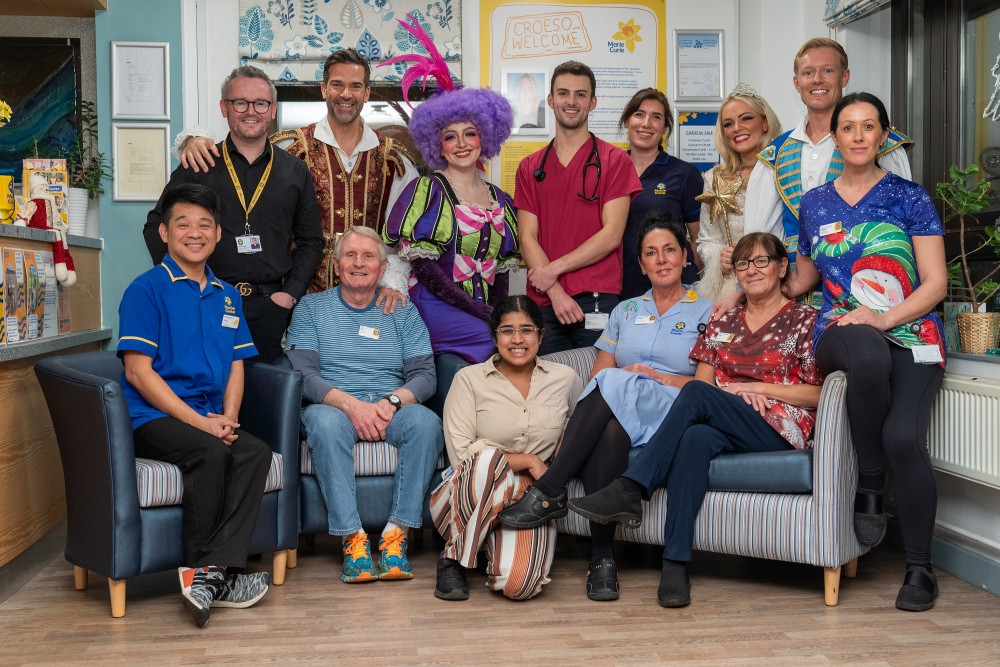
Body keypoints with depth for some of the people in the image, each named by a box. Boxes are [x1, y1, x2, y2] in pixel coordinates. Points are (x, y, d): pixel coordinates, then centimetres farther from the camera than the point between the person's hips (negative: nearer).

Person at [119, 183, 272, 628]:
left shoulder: (227, 295, 19)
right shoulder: (147, 290, 0)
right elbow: (138, 373, -8)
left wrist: (227, 417, -4)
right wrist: (199, 422, -15)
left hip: (211, 418, 5)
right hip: (154, 418, -5)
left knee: (256, 452, -25)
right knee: (210, 451, -33)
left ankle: (211, 574, -29)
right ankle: (201, 566, -19)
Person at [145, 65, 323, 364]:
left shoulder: (295, 172, 10)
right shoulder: (197, 166, 5)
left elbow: (311, 241, 14)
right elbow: (157, 226, 8)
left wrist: (290, 293, 2)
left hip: (270, 308, 1)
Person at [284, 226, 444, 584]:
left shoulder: (403, 312, 15)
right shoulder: (311, 307, 11)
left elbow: (424, 375, 5)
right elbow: (303, 373, -2)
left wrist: (392, 401, -17)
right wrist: (350, 403, -20)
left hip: (392, 409, 2)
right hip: (334, 405, -1)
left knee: (426, 422, -31)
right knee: (325, 422, -36)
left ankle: (396, 535, -29)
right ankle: (353, 539, -33)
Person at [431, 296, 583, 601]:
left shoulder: (565, 378, 7)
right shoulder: (470, 379, -1)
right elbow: (462, 455, -8)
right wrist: (528, 461, -11)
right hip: (469, 497, -2)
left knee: (520, 584, -28)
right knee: (490, 459, -39)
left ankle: (496, 552, 12)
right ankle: (454, 557, -14)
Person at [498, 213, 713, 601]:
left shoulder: (706, 313, 15)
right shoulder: (625, 312, 26)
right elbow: (597, 376, 18)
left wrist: (658, 377, -7)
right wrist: (620, 378, -5)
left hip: (671, 415, -3)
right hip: (616, 414, 3)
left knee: (613, 384, -36)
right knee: (608, 430, -38)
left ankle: (549, 492, -35)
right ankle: (602, 556, -38)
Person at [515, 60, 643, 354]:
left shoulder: (614, 160, 4)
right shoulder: (529, 167, 14)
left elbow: (611, 235, -4)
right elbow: (527, 239, 5)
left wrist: (554, 269, -9)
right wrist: (556, 293, -9)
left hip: (597, 302, -3)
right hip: (544, 305, 3)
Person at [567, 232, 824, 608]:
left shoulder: (804, 320, 11)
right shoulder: (724, 323, 24)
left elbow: (818, 394, 3)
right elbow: (702, 379, 15)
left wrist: (757, 386, -5)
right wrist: (735, 393, -6)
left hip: (779, 429, -3)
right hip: (721, 427, 3)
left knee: (696, 395, -31)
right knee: (696, 437, -36)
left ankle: (629, 491, -35)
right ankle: (675, 563, -43)